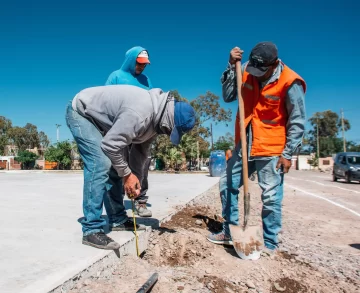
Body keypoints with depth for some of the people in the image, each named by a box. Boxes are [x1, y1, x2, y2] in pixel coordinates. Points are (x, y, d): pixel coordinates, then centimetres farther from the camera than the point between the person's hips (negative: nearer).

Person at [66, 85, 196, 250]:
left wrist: (135, 177, -6)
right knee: (100, 165, -22)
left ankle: (118, 220, 15)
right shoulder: (139, 113, -37)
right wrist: (127, 174, -19)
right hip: (81, 112, -9)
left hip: (98, 117, 9)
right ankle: (91, 230, -16)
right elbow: (110, 145, -31)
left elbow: (141, 149, 4)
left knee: (115, 167, 6)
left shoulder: (157, 116, -5)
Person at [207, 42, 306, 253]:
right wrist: (232, 66, -8)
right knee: (227, 185, 11)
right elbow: (228, 96, -1)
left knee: (271, 198, -1)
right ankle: (230, 232, 26)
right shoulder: (247, 71, 0)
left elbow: (297, 123, -10)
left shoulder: (290, 83, -14)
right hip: (244, 145, 6)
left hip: (271, 150, -6)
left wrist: (288, 154, -11)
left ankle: (270, 244, 16)